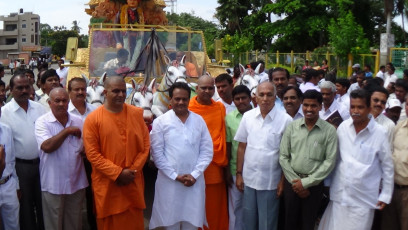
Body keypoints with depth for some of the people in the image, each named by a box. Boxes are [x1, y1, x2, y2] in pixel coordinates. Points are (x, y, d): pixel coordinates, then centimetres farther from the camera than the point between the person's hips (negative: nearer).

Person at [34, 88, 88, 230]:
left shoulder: (78, 121, 6)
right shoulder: (42, 121, -7)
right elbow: (47, 146, -22)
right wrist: (67, 130, -18)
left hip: (77, 182, 4)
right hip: (53, 184, -4)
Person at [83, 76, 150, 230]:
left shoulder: (137, 114, 3)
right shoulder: (93, 119, -6)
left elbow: (145, 145, 4)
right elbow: (92, 154, -9)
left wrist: (133, 170, -7)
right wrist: (117, 173, -14)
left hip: (133, 183, 2)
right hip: (107, 184, -2)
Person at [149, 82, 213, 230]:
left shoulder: (199, 120, 5)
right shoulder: (160, 122, -3)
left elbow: (207, 151, 4)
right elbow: (157, 153, -5)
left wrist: (194, 174, -7)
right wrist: (175, 176, -9)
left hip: (194, 182, 2)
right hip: (169, 182, -2)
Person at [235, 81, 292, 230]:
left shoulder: (285, 119, -10)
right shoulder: (248, 116, 0)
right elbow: (242, 147, 6)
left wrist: (283, 180, -6)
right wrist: (239, 174, 4)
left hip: (271, 182, -3)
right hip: (249, 178, 3)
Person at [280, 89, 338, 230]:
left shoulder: (329, 131, -6)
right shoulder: (292, 127, 0)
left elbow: (330, 161, -9)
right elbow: (283, 157, 1)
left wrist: (306, 182, -12)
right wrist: (295, 181, -7)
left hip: (314, 184, -1)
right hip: (292, 182, 2)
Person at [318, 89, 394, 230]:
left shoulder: (379, 133, -7)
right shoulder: (343, 127, 1)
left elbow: (387, 166, 0)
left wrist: (385, 196, 2)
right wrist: (329, 183, 12)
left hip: (363, 199, -3)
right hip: (340, 195, 3)